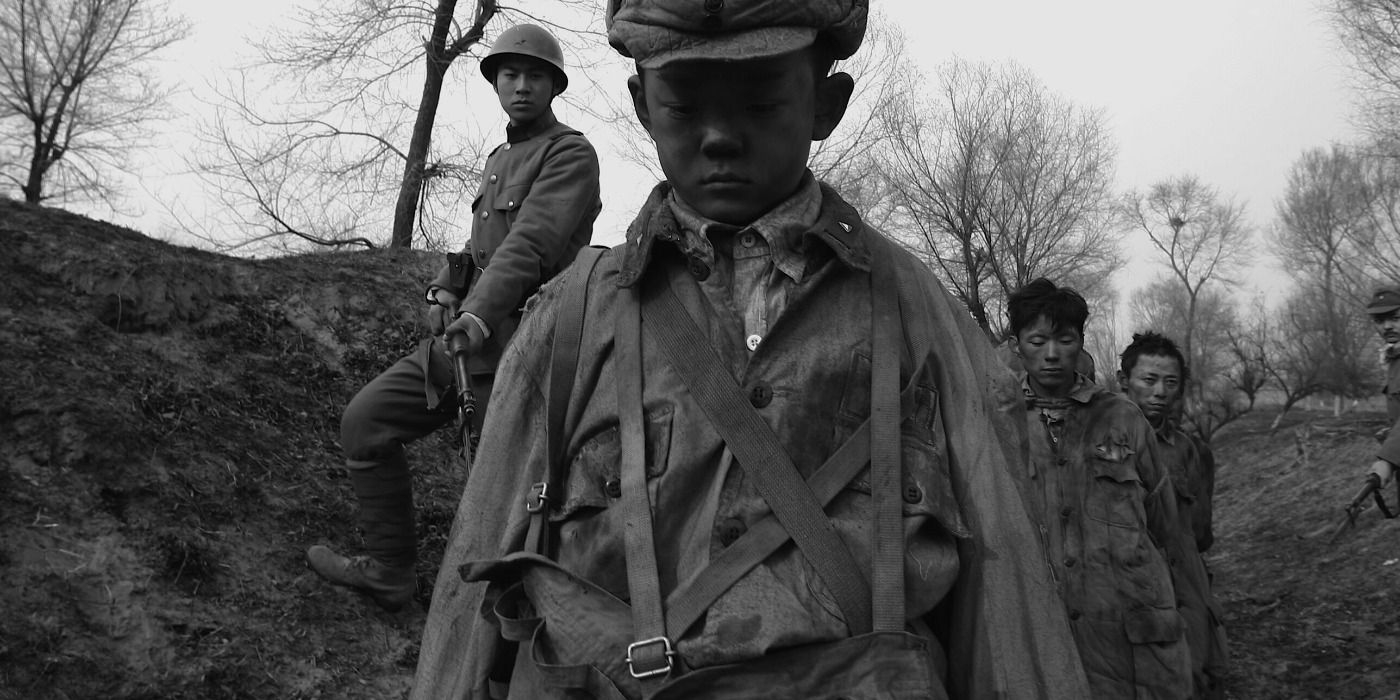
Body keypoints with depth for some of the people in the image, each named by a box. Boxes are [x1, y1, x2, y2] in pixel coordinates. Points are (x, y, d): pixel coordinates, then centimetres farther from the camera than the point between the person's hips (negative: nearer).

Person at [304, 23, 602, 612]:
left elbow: (531, 242, -20)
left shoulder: (571, 154, -5)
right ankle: (388, 569, 14)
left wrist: (478, 314, -33)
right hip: (465, 335, 9)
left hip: (513, 346, -8)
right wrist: (444, 289, 2)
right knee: (366, 421, 5)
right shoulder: (498, 160, 24)